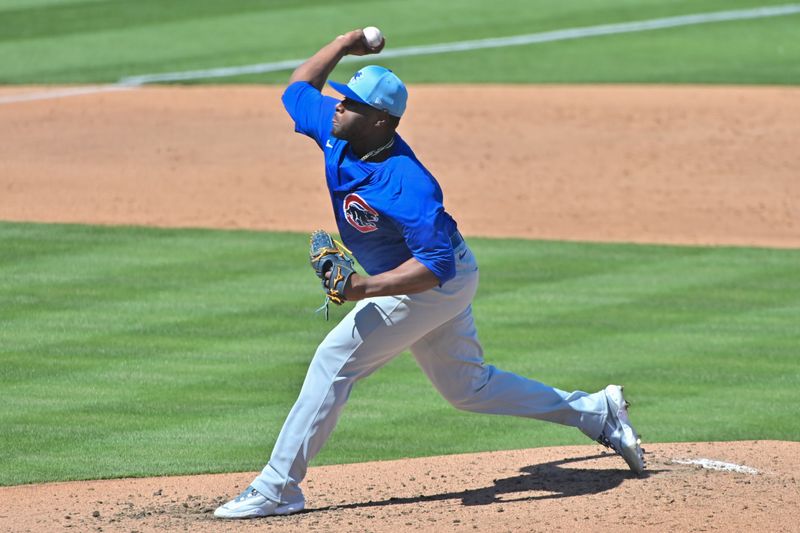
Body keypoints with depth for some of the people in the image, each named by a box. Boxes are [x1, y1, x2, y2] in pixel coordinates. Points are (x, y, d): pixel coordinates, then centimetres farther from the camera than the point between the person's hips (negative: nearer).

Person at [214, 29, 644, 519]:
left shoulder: (406, 185, -35)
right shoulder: (338, 132, -12)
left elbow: (436, 265, -38)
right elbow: (299, 88, 8)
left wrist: (364, 289, -43)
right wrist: (343, 45, 0)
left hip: (437, 283, -10)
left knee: (337, 358, -16)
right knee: (467, 387, 19)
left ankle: (279, 487, -14)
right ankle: (597, 412, 27)